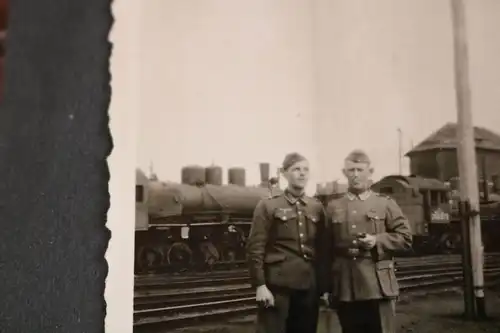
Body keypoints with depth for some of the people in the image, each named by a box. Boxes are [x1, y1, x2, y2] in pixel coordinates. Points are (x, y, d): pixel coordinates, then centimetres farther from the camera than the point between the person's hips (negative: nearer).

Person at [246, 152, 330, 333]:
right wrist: (260, 285, -12)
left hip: (309, 287, 4)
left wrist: (324, 287, 6)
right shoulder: (267, 206, -1)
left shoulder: (317, 208, 11)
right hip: (277, 286, -4)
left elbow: (324, 249, 11)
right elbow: (255, 248, -5)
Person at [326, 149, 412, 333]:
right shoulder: (333, 207, 10)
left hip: (378, 286, -2)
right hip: (344, 288, 2)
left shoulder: (386, 204, 7)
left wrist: (377, 241, -13)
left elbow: (405, 238, 4)